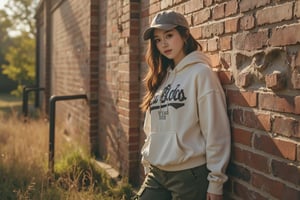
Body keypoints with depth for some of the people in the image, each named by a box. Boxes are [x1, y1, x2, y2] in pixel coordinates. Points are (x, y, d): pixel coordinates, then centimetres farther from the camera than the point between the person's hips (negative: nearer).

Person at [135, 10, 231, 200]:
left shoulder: (201, 73, -10)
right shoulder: (161, 76, 10)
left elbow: (216, 131, -12)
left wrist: (216, 179, -11)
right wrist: (147, 163, 13)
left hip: (189, 174, -6)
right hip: (156, 173, 6)